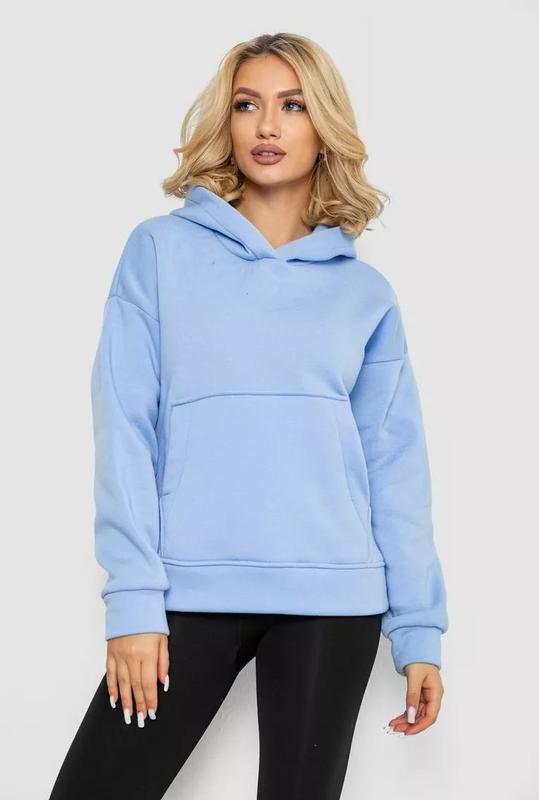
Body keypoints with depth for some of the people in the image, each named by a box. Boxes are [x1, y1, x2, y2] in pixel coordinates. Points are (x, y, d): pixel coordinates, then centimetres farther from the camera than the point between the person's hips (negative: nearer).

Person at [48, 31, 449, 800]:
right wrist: (134, 598, -9)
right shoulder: (161, 250, 5)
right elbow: (126, 430, -1)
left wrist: (419, 629, 3)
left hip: (333, 600, 1)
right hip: (191, 591, -1)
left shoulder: (365, 291, 9)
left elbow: (395, 468, 8)